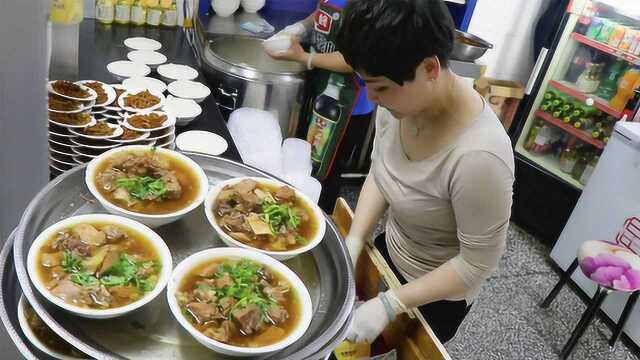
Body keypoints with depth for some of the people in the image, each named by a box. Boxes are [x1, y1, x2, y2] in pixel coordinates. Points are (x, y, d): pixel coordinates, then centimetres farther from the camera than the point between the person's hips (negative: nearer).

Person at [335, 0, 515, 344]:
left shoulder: (478, 156, -39)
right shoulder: (400, 101, -20)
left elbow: (478, 264, -27)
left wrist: (389, 304, -26)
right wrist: (352, 245, -12)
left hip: (438, 295, -6)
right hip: (390, 251, 6)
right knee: (355, 339, 27)